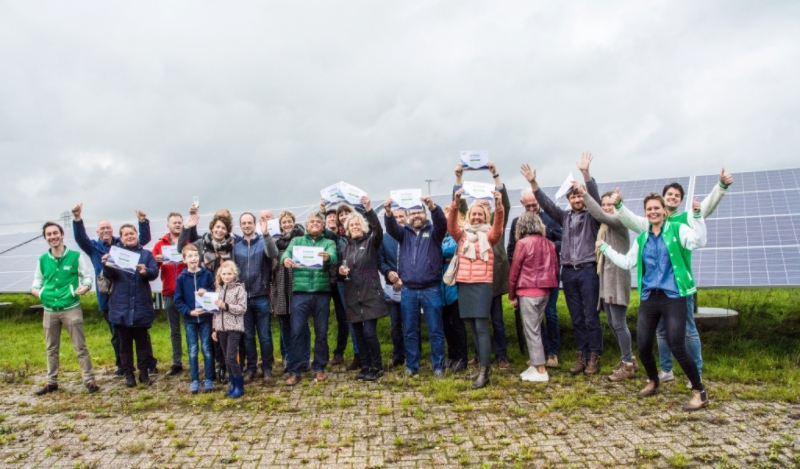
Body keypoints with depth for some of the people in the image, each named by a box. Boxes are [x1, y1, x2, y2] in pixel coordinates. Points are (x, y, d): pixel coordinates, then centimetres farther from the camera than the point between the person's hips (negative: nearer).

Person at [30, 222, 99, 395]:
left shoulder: (75, 256, -4)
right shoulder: (42, 260, 6)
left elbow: (87, 277, -1)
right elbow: (37, 282, 13)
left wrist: (85, 287, -21)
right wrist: (36, 290, -9)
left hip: (71, 309, -4)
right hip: (50, 311, 4)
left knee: (80, 347, 0)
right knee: (51, 348, 15)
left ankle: (89, 380, 6)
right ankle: (52, 382, 26)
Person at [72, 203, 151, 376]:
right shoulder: (94, 247, 8)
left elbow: (144, 238, 1)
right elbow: (80, 238, -9)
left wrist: (143, 221, -17)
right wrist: (77, 219, -26)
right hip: (108, 298, 1)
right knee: (117, 335, 11)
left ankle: (150, 364, 11)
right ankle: (122, 365, 24)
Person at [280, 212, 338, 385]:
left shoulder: (328, 243, 9)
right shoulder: (296, 241, 11)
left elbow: (334, 257, -12)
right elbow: (286, 253, -7)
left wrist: (327, 257, -37)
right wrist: (286, 259, -32)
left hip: (322, 293, 1)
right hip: (300, 292, 0)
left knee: (321, 332, 7)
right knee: (297, 331, -2)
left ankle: (319, 368, 21)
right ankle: (295, 371, 7)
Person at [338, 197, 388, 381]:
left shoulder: (371, 242, 1)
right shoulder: (344, 248, 13)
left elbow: (378, 229, -21)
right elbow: (340, 275, 19)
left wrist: (368, 209, -32)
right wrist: (340, 271, -5)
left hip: (370, 295, -5)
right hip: (352, 297, 5)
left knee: (369, 332, -10)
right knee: (359, 334, 8)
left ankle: (377, 368, 5)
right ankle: (365, 367, 20)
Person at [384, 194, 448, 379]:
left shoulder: (433, 231, 5)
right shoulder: (404, 232, 11)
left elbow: (442, 223, -16)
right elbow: (391, 228, -9)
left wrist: (433, 206, -36)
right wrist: (388, 212, -31)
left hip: (431, 289, -2)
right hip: (408, 290, 2)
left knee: (435, 331, 3)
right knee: (409, 331, 9)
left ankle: (438, 367, 13)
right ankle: (411, 366, 20)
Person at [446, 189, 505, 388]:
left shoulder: (489, 235, 5)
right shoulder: (462, 234, 11)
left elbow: (498, 227, -15)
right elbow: (451, 225, -7)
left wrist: (499, 206, -32)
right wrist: (455, 204, -25)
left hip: (482, 284, -4)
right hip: (463, 285, 4)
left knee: (481, 327, -8)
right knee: (472, 328, 10)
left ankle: (484, 372, -7)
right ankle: (485, 364, 23)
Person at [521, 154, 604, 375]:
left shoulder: (591, 215, 2)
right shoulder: (564, 216, 13)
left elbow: (595, 196, -14)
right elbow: (546, 203, 6)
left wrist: (585, 172, -28)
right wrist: (533, 183, -5)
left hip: (588, 270, -4)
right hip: (568, 272, 4)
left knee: (591, 317, -1)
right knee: (577, 319, 8)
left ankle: (594, 357, 8)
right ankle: (582, 355, 16)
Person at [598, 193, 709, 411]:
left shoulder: (677, 229, -1)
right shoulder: (641, 238, 13)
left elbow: (698, 241, -19)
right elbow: (627, 262, 20)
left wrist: (697, 215, -29)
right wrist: (604, 247, 21)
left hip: (673, 298, -5)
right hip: (648, 299, 5)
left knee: (677, 348, -8)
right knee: (643, 347, 6)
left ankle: (699, 392, 12)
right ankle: (653, 382, 34)